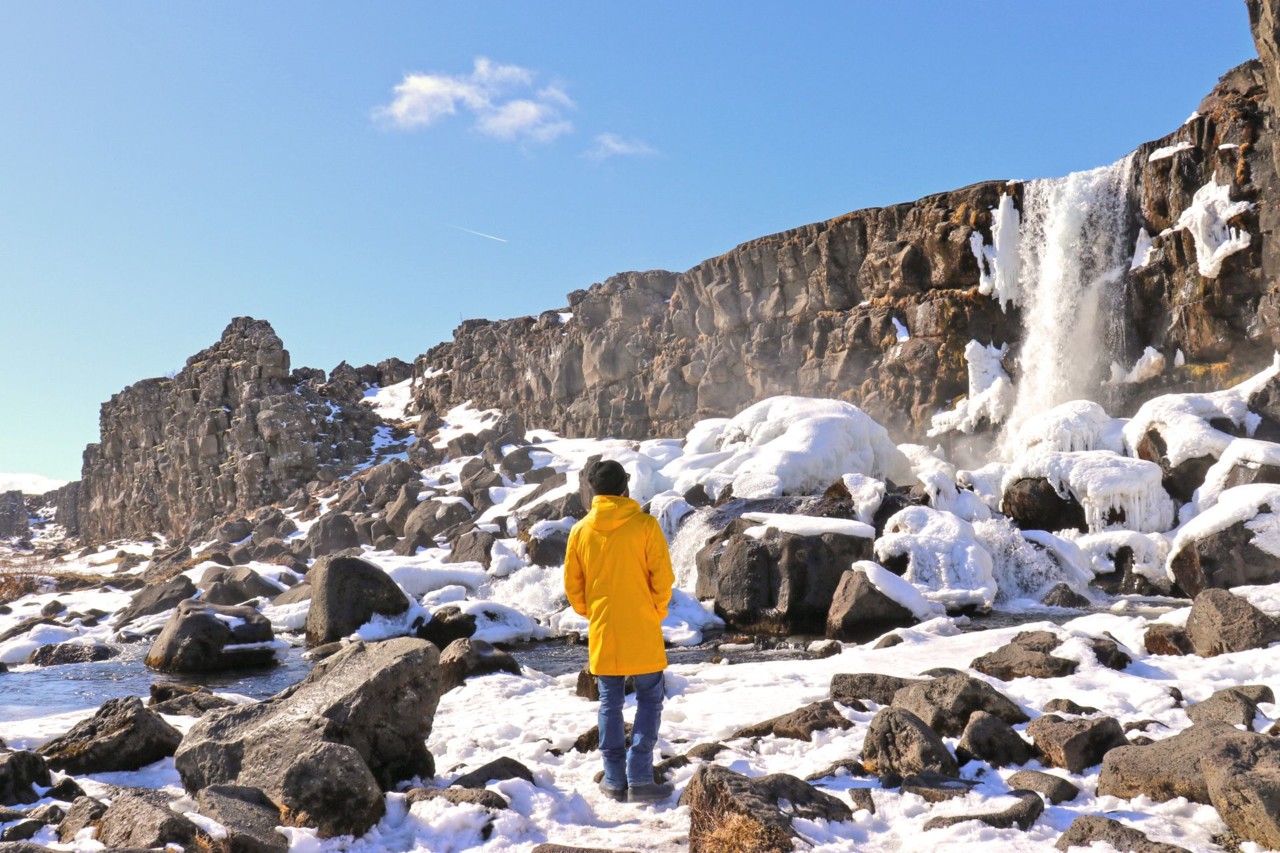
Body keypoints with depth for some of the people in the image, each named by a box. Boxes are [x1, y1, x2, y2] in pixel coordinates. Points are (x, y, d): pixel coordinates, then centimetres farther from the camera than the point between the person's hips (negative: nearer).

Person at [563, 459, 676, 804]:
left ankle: (615, 780, 16)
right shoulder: (645, 525, -10)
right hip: (642, 632, -3)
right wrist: (657, 613, 7)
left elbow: (572, 585, 5)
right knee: (649, 700, 8)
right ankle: (639, 779, 1)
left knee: (610, 703, 13)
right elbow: (663, 578, -9)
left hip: (602, 633, 3)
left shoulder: (581, 530, -1)